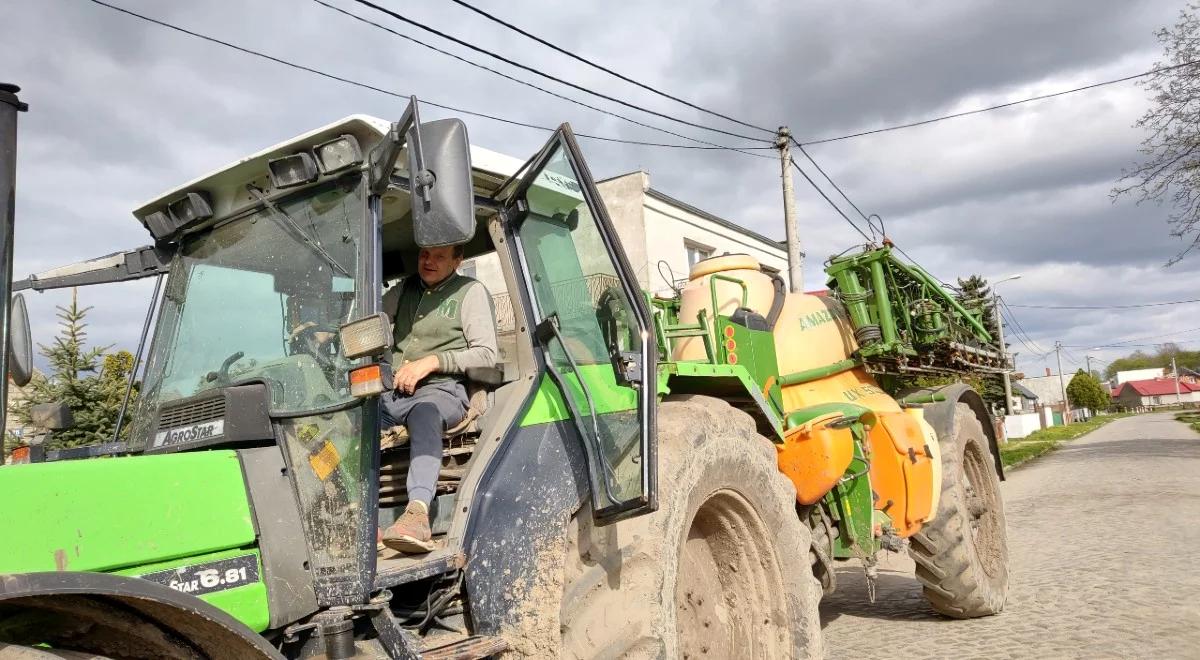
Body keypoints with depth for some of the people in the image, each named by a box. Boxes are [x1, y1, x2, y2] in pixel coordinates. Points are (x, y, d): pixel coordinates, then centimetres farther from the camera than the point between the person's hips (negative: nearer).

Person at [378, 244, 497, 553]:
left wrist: (432, 361, -9)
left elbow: (486, 354, 1)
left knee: (424, 414, -39)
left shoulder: (471, 291, 10)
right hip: (393, 390, 4)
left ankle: (418, 512, -55)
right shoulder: (403, 290, 25)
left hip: (441, 389, -4)